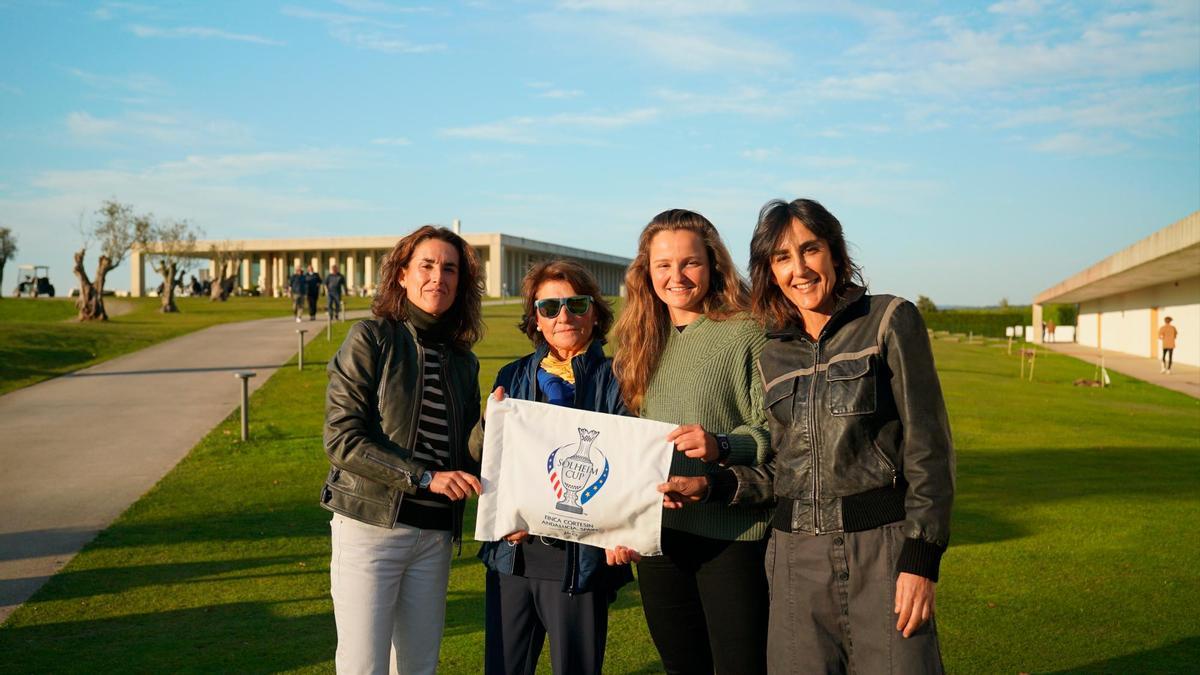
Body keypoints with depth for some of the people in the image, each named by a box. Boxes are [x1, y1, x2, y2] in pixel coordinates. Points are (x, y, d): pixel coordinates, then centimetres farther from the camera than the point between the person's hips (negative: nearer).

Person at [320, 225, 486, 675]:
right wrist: (423, 477, -17)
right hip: (371, 524, -5)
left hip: (436, 535, 5)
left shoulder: (462, 360, 11)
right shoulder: (371, 339, -5)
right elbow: (341, 438, -13)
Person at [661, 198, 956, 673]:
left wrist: (920, 558, -12)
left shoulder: (890, 322, -2)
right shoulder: (773, 356, 11)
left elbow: (928, 447, -6)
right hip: (796, 555, 4)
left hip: (881, 546, -4)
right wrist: (710, 486, 0)